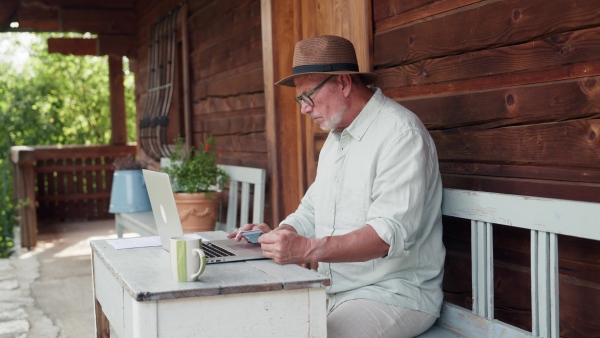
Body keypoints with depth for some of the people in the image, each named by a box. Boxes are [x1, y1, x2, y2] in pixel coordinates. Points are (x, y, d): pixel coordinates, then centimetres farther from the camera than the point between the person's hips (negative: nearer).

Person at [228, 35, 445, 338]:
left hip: (394, 294, -8)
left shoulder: (400, 133, -15)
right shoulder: (336, 137, 16)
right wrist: (276, 234, 0)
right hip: (336, 291, 8)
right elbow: (311, 212, 21)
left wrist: (307, 249, -36)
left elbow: (391, 233, -26)